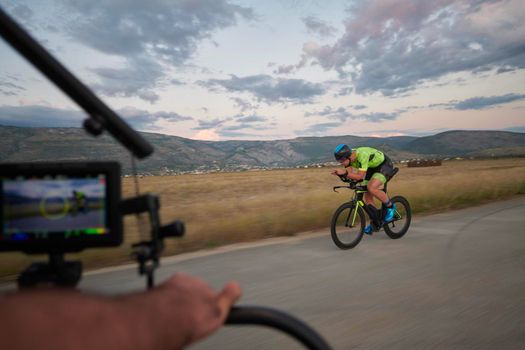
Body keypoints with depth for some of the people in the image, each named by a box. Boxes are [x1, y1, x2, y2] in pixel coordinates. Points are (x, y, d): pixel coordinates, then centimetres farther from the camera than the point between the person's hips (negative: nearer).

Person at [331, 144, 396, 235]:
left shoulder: (362, 155, -37)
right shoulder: (350, 157, -14)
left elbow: (360, 176, -37)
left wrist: (345, 173, -45)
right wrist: (341, 174, -27)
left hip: (384, 166, -8)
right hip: (372, 167, 8)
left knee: (371, 188, -30)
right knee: (367, 196, 1)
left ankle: (390, 207, -5)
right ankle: (375, 223, 16)